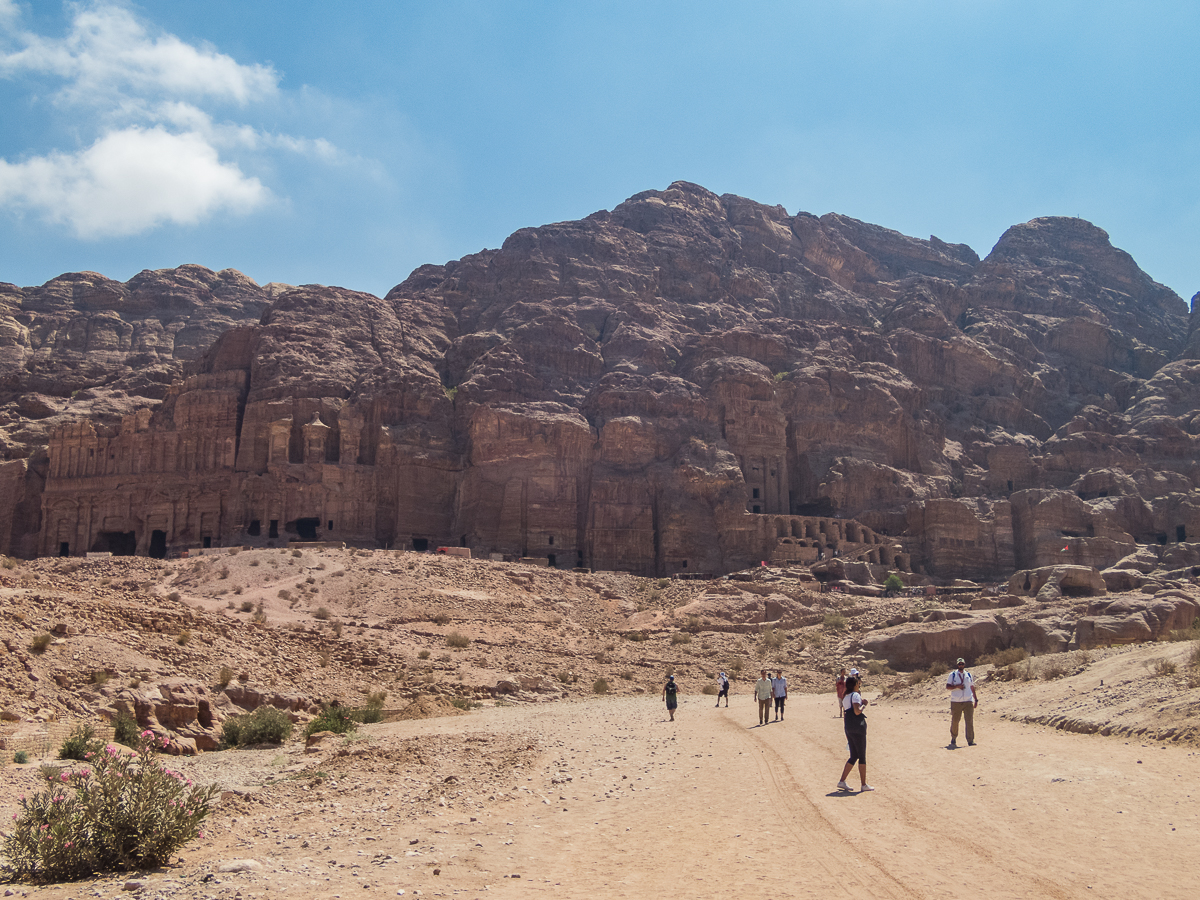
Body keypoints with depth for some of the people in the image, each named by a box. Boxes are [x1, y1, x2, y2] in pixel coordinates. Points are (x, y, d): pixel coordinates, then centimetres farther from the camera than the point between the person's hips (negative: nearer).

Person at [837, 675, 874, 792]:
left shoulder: (845, 698, 17)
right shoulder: (855, 695, -10)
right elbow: (857, 711, -20)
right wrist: (863, 705, -3)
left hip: (848, 728, 8)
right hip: (858, 727, -8)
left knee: (854, 756, 13)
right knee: (862, 756, 0)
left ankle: (842, 781, 8)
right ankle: (864, 784, 5)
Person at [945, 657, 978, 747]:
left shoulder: (968, 675, 14)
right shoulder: (952, 675, 4)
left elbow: (972, 688, 19)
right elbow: (947, 687, -1)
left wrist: (976, 699, 14)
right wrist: (957, 686, -17)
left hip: (968, 701, 2)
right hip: (956, 702, -2)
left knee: (970, 721, -6)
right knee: (954, 721, 3)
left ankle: (970, 740, -5)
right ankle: (953, 739, 19)